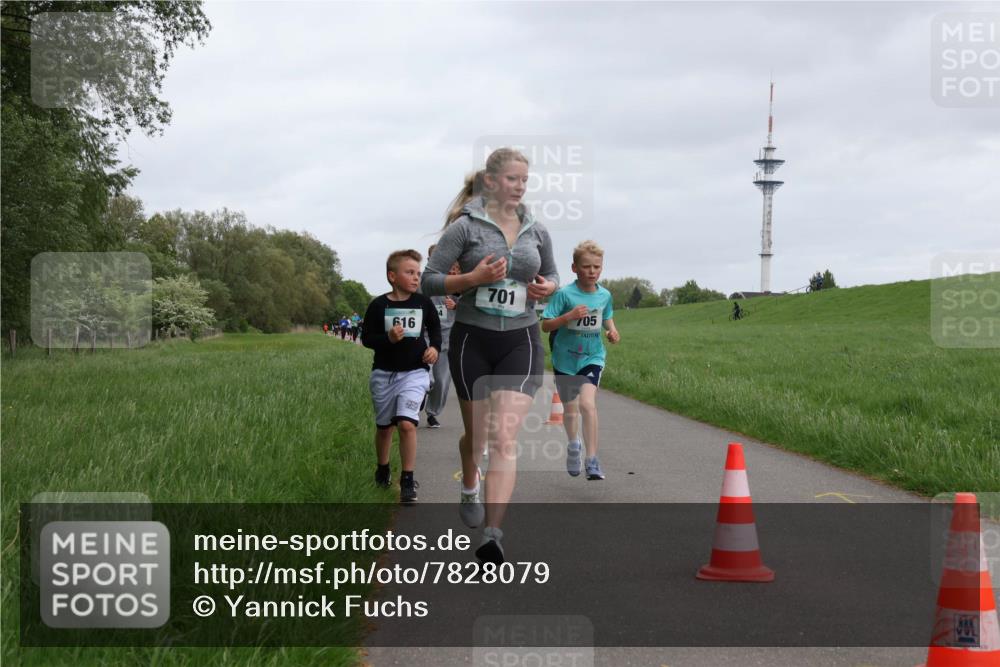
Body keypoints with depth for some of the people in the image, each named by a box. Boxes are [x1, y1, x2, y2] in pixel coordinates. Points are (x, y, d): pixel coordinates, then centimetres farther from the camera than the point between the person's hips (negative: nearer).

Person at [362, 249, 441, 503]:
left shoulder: (423, 303, -2)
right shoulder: (378, 305, -6)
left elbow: (434, 327, 13)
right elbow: (366, 337, -3)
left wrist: (435, 347, -5)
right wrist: (388, 338, -21)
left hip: (415, 371, -1)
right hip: (384, 374, 1)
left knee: (407, 423, -17)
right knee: (384, 426, 14)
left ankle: (407, 481, -7)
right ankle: (382, 470, 39)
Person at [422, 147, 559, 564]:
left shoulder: (536, 231, 6)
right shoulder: (465, 227, -6)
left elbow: (551, 274, 21)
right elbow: (429, 280, -7)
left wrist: (549, 287, -3)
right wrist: (473, 277, -22)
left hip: (520, 342, 1)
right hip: (472, 340, -1)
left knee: (504, 439, -14)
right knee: (476, 434, 14)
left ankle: (492, 535, -22)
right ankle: (469, 489, 49)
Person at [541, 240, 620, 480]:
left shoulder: (604, 295, -2)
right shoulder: (564, 294, -14)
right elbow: (545, 325, -14)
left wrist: (612, 330, -1)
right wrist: (569, 316, -28)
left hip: (592, 357, 0)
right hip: (565, 358, 0)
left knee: (587, 403, -23)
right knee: (570, 409, 16)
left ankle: (592, 460, -21)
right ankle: (573, 444, 48)